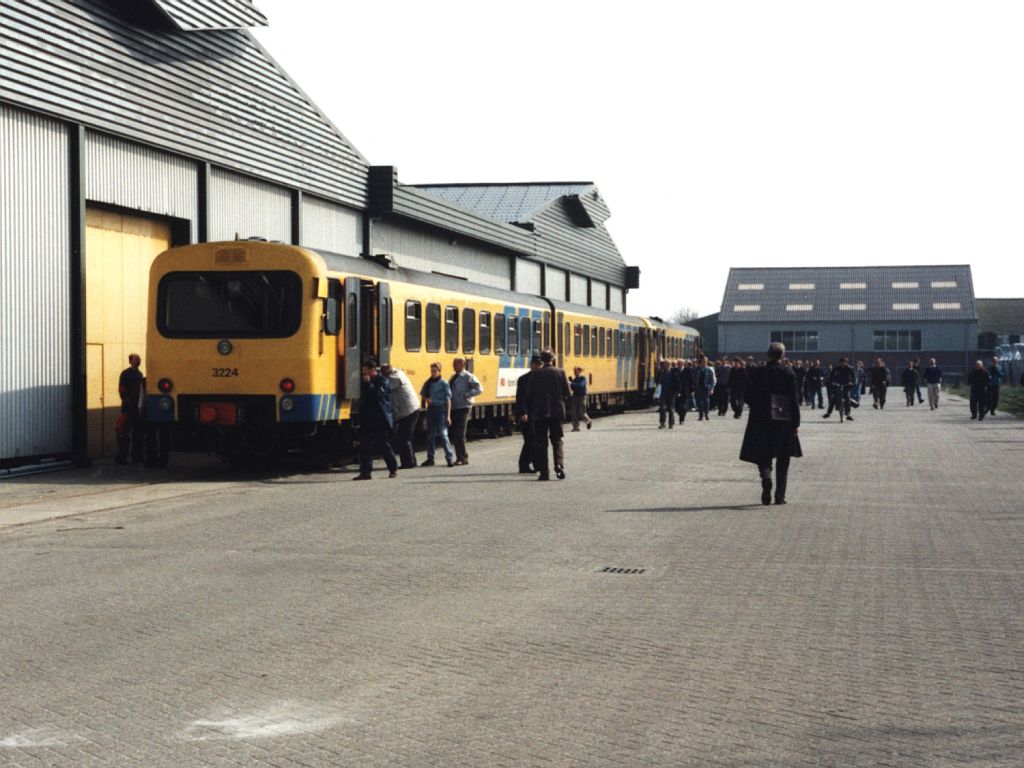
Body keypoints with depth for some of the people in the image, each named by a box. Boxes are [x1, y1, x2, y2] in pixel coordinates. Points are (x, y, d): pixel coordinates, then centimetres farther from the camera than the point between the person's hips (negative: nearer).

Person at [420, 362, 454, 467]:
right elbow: (422, 394, 20)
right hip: (431, 409, 5)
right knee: (430, 435, 9)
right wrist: (427, 399, -4)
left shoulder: (444, 384, -5)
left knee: (443, 434, -10)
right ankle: (430, 459, 17)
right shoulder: (428, 383, 7)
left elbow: (448, 400, -6)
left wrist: (448, 416, -11)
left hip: (441, 410, -5)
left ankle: (449, 458, -8)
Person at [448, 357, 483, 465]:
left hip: (463, 408, -8)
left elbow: (479, 388, -13)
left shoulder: (468, 377, -7)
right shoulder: (453, 377, 16)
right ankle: (460, 457, 17)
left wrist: (466, 394, -17)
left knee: (460, 434, -9)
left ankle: (463, 458, -2)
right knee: (454, 435, 8)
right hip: (453, 408, 8)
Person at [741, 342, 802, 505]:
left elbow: (748, 396, 1)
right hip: (784, 422, 0)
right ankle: (780, 496, 8)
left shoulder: (757, 373, -3)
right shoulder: (789, 373, -5)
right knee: (782, 461, 10)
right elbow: (793, 400, -7)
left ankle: (766, 479, -23)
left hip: (762, 420, 0)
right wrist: (796, 423, -2)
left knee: (763, 457, 8)